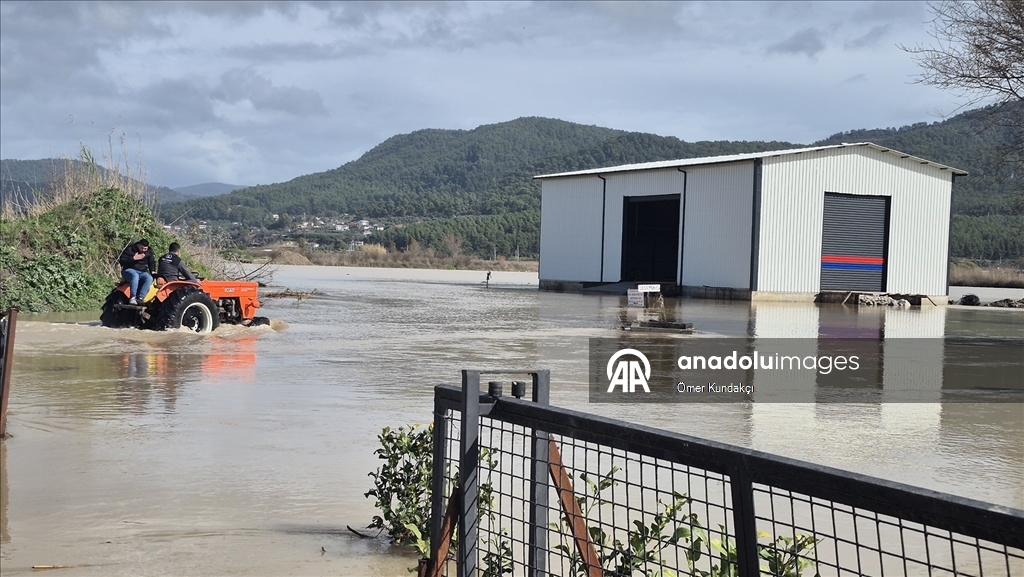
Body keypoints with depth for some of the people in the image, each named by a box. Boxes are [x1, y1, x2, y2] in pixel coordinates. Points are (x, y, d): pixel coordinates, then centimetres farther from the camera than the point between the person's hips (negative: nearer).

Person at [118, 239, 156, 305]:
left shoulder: (149, 252, 10)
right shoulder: (129, 249, -3)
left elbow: (151, 262, 19)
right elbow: (121, 260, -9)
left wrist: (153, 271, 0)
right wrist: (133, 258, -20)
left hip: (142, 272, 4)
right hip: (129, 270, -4)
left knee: (149, 278, -30)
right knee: (135, 276, -40)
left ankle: (140, 298, -36)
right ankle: (132, 297, -43)